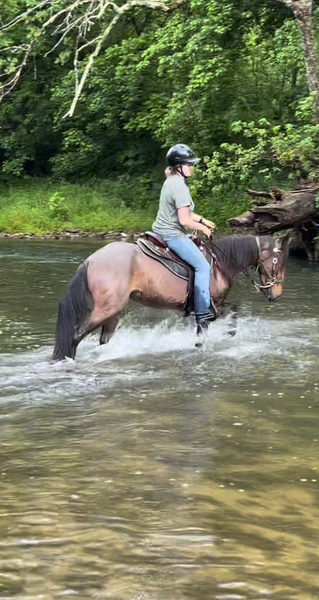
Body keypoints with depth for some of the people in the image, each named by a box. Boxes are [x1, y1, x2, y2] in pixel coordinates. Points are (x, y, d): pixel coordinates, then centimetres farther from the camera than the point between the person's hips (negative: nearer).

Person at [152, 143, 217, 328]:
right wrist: (203, 228, -7)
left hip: (162, 230, 11)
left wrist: (201, 220, 15)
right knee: (203, 266, -10)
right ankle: (203, 313, -11)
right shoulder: (180, 186, -21)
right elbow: (184, 220, -23)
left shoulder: (171, 181, 11)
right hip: (172, 235, -11)